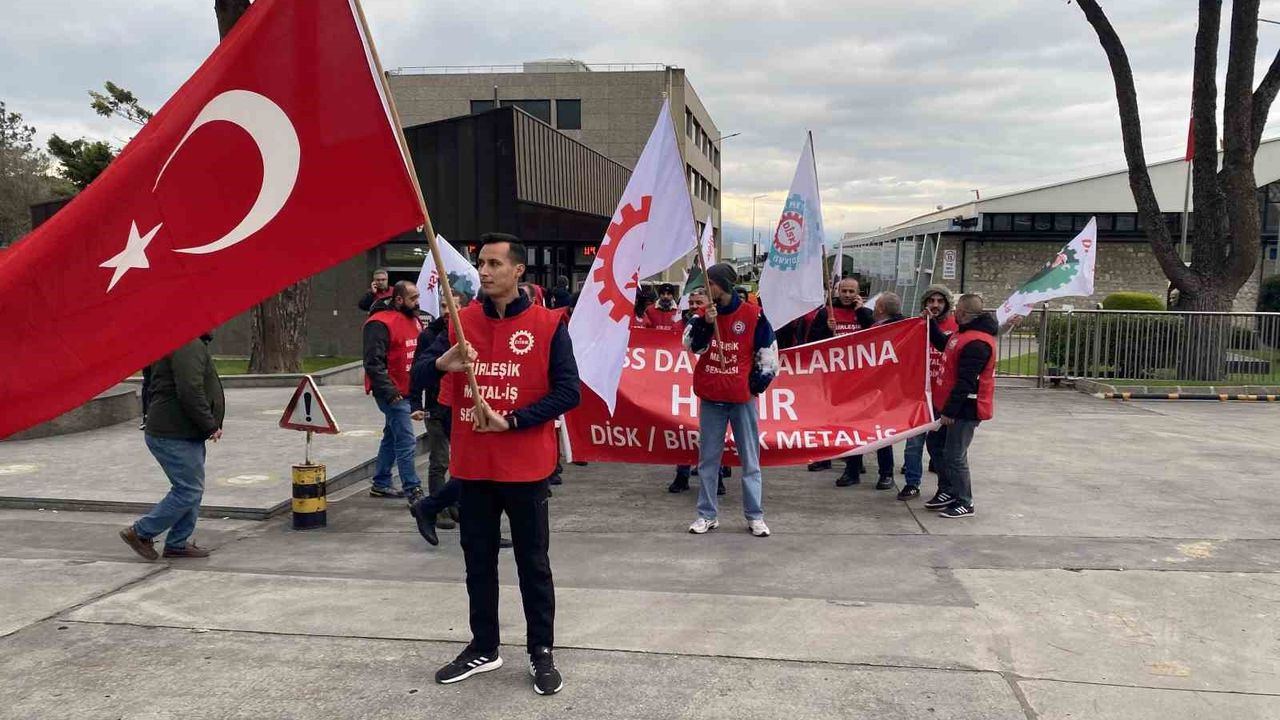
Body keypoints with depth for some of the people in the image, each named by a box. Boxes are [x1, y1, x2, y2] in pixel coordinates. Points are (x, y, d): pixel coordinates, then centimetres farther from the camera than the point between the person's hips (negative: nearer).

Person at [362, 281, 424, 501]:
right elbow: (373, 362, -20)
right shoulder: (381, 324, -15)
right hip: (393, 394, -9)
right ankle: (413, 491, -6)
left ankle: (380, 484, 28)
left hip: (408, 392, 9)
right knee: (407, 442, -10)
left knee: (392, 437, 17)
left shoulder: (413, 320, 13)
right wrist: (389, 391, -22)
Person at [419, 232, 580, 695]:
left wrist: (511, 421, -17)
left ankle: (541, 653, 20)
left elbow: (568, 392, -10)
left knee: (533, 563, 7)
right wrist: (442, 363, -21)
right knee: (478, 561, 14)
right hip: (472, 465, 4)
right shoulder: (460, 321, 5)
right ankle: (483, 649, 29)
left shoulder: (548, 324, -6)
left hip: (525, 466, -4)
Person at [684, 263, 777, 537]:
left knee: (750, 460, 4)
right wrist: (705, 322, -22)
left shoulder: (752, 315, -5)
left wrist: (760, 380, 0)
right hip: (710, 396, 3)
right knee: (708, 459, 8)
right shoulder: (702, 314, 4)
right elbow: (691, 344, -9)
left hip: (742, 397, -3)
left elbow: (768, 350, 2)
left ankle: (754, 516, 12)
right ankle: (707, 515, 17)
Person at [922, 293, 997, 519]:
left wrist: (950, 410, -24)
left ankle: (964, 503, 9)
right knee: (935, 443, 19)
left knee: (954, 456, -4)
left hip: (966, 409, -11)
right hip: (954, 404, 11)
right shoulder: (965, 333, 9)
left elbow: (966, 382, -26)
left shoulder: (977, 343, -24)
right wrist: (931, 322, 19)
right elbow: (943, 344, 30)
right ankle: (947, 492, 29)